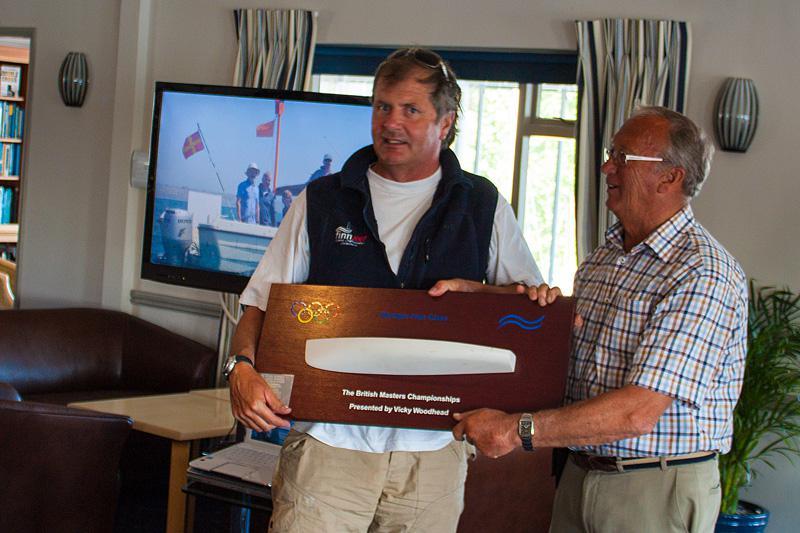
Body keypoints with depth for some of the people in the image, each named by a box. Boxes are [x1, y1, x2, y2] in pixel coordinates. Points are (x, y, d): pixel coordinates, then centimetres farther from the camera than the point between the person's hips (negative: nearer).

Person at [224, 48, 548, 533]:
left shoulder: (484, 206, 8)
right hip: (329, 442, -1)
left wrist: (474, 291, -10)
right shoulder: (321, 201, 7)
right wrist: (243, 366, -14)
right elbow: (262, 303, 6)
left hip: (433, 451, 1)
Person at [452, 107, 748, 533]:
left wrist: (516, 430, -22)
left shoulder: (703, 274, -18)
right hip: (579, 477, 7)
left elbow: (637, 412, -25)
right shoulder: (602, 258, 9)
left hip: (657, 493, -7)